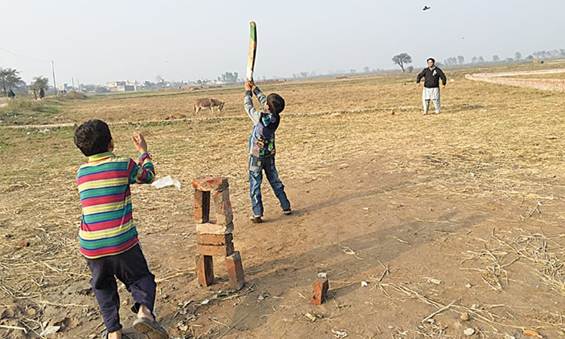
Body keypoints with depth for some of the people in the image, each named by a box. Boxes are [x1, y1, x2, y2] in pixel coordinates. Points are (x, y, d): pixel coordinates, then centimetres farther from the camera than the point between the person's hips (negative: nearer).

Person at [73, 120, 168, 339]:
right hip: (122, 242, -3)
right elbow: (147, 176, 14)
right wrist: (143, 151, 27)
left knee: (103, 287, 23)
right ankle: (144, 310, -13)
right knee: (140, 278, 14)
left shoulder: (81, 173, 7)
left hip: (91, 246, 3)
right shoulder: (124, 165, -4)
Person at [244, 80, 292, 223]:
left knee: (255, 185, 3)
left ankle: (257, 214, 3)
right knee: (275, 182, 18)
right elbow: (263, 100, 9)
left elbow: (248, 106, -3)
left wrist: (248, 91, 12)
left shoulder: (259, 117, -21)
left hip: (256, 156, -5)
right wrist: (254, 88, 17)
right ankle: (286, 207, 23)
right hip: (270, 155, 6)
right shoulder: (276, 117, -5)